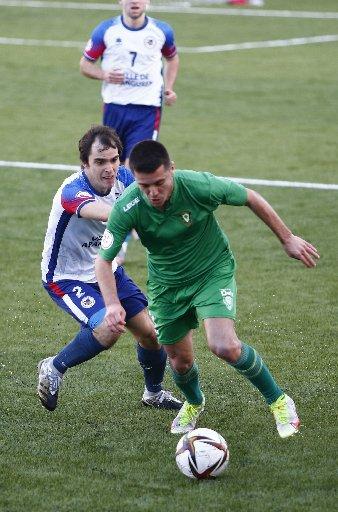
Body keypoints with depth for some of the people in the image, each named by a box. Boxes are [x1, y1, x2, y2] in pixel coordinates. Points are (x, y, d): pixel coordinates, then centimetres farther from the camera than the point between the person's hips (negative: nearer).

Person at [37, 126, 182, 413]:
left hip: (108, 270, 7)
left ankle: (154, 393, 32)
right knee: (107, 328, -28)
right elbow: (106, 214, -53)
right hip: (66, 278, -7)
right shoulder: (72, 191, -33)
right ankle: (53, 369, -2)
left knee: (149, 331, 4)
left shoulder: (122, 178, -10)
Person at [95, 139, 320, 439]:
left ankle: (278, 401, 1)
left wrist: (287, 239, -2)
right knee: (180, 361, 9)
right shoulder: (127, 208, -26)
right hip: (167, 285, 3)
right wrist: (112, 304, -33)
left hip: (214, 271, -3)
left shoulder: (198, 186, -29)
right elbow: (104, 259, -17)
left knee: (224, 346, -23)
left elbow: (251, 198, -11)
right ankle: (194, 403, 47)